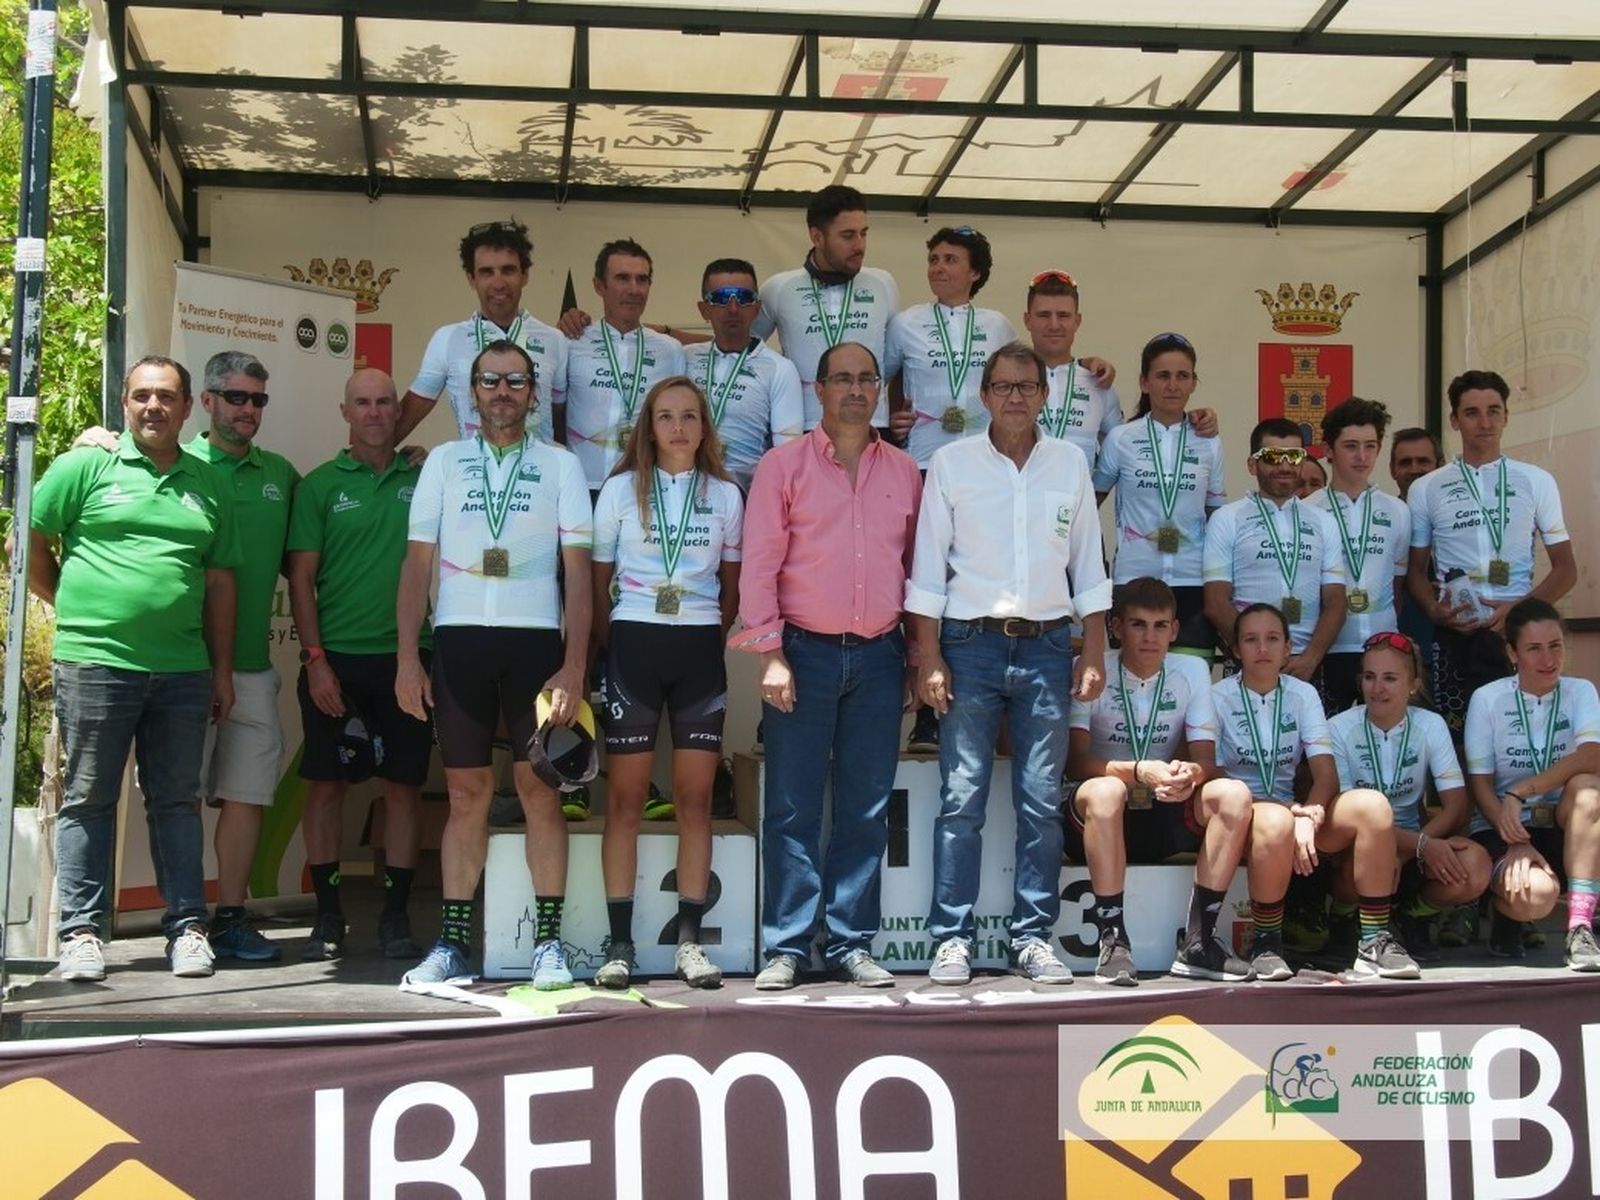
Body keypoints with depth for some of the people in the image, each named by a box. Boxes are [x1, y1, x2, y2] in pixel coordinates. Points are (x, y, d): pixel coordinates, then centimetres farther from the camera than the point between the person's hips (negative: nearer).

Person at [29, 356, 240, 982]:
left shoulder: (210, 486, 12)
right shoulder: (85, 467, 2)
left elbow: (220, 583, 14)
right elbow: (31, 545, 5)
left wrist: (223, 669, 11)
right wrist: (76, 609, 8)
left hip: (183, 671, 3)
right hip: (94, 664, -3)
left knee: (176, 800, 8)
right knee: (88, 800, 3)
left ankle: (187, 926, 13)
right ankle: (82, 931, 9)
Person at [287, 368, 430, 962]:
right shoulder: (321, 484, 4)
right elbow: (301, 576, 2)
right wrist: (315, 658, -6)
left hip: (405, 657, 1)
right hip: (337, 658, -1)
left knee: (404, 787, 3)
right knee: (326, 784, 3)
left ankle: (395, 914, 12)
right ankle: (327, 915, 13)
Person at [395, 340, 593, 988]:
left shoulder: (560, 465, 8)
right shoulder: (443, 462, 12)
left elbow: (578, 570, 4)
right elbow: (418, 562, 10)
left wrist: (574, 665, -6)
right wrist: (407, 658, 1)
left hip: (535, 640, -1)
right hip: (459, 639, 1)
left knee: (540, 788, -2)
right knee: (467, 793, 3)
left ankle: (549, 941, 4)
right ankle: (452, 941, 9)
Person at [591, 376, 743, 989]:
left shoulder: (725, 496, 8)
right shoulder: (621, 489, 5)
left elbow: (732, 587, 13)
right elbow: (599, 581, 7)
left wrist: (713, 634, 5)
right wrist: (611, 645, 2)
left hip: (699, 650, 1)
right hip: (634, 645, -1)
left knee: (695, 799, 1)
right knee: (625, 799, -2)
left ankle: (689, 942, 5)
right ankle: (619, 944, 1)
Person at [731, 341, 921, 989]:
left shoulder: (904, 471, 12)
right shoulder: (784, 465, 2)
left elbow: (916, 564, 15)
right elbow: (760, 564, -2)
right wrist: (770, 655, -9)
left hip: (879, 656, 3)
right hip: (805, 652, -3)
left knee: (866, 809, 5)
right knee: (793, 807, -2)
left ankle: (851, 943, 13)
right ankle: (786, 947, 3)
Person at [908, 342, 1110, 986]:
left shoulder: (1071, 462, 9)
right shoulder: (951, 462, 3)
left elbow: (1088, 565, 12)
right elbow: (928, 567, 2)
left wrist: (1093, 655, 6)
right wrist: (929, 658, -4)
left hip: (1046, 647, 2)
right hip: (970, 643, -2)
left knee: (1042, 802, 3)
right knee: (961, 800, -3)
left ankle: (1034, 937, 11)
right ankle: (952, 939, 4)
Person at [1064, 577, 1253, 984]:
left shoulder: (1192, 671, 4)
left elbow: (1206, 762, -3)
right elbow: (1076, 763, -16)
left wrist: (1191, 774, -28)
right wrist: (1140, 771, -34)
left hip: (1164, 815, 4)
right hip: (1097, 816, -4)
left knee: (1234, 794, -23)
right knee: (1106, 791, -38)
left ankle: (1199, 940, -19)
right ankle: (1112, 940, -29)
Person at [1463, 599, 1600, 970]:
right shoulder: (1488, 699, -2)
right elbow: (1479, 783, -6)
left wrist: (1519, 793, -27)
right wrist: (1515, 842, -20)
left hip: (1563, 826, 2)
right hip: (1499, 828, -2)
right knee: (1536, 893, -34)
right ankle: (1507, 915, 6)